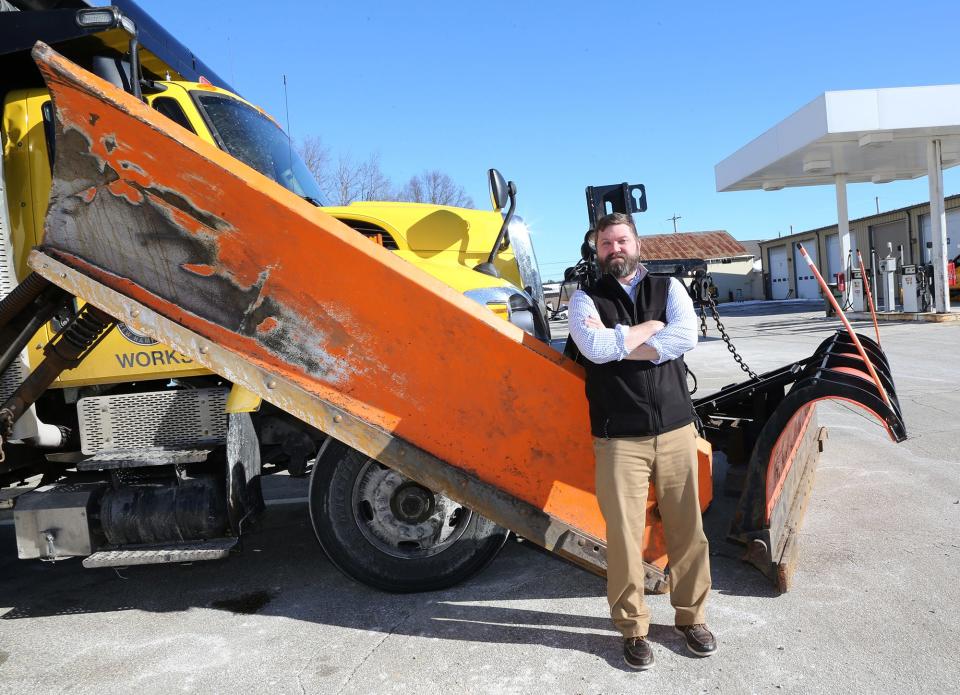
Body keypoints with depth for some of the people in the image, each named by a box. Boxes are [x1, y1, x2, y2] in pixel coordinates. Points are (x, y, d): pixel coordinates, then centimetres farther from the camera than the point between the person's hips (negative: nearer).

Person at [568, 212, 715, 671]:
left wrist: (617, 343, -11)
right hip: (618, 438, -2)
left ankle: (691, 616, 30)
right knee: (624, 535, 2)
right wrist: (653, 326, -6)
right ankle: (633, 628, 20)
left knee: (686, 529, 10)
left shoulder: (668, 288, 10)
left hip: (676, 429, 2)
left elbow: (686, 337, -10)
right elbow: (596, 348, -16)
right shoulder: (585, 299, 4)